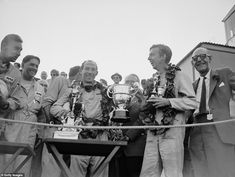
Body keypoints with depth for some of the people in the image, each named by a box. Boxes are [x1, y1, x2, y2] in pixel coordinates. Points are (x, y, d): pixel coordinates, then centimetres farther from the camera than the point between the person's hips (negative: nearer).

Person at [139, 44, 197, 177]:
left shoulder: (179, 76, 1)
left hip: (172, 131, -6)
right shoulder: (155, 80, 22)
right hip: (153, 133, 7)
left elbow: (192, 102, -7)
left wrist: (168, 101, -15)